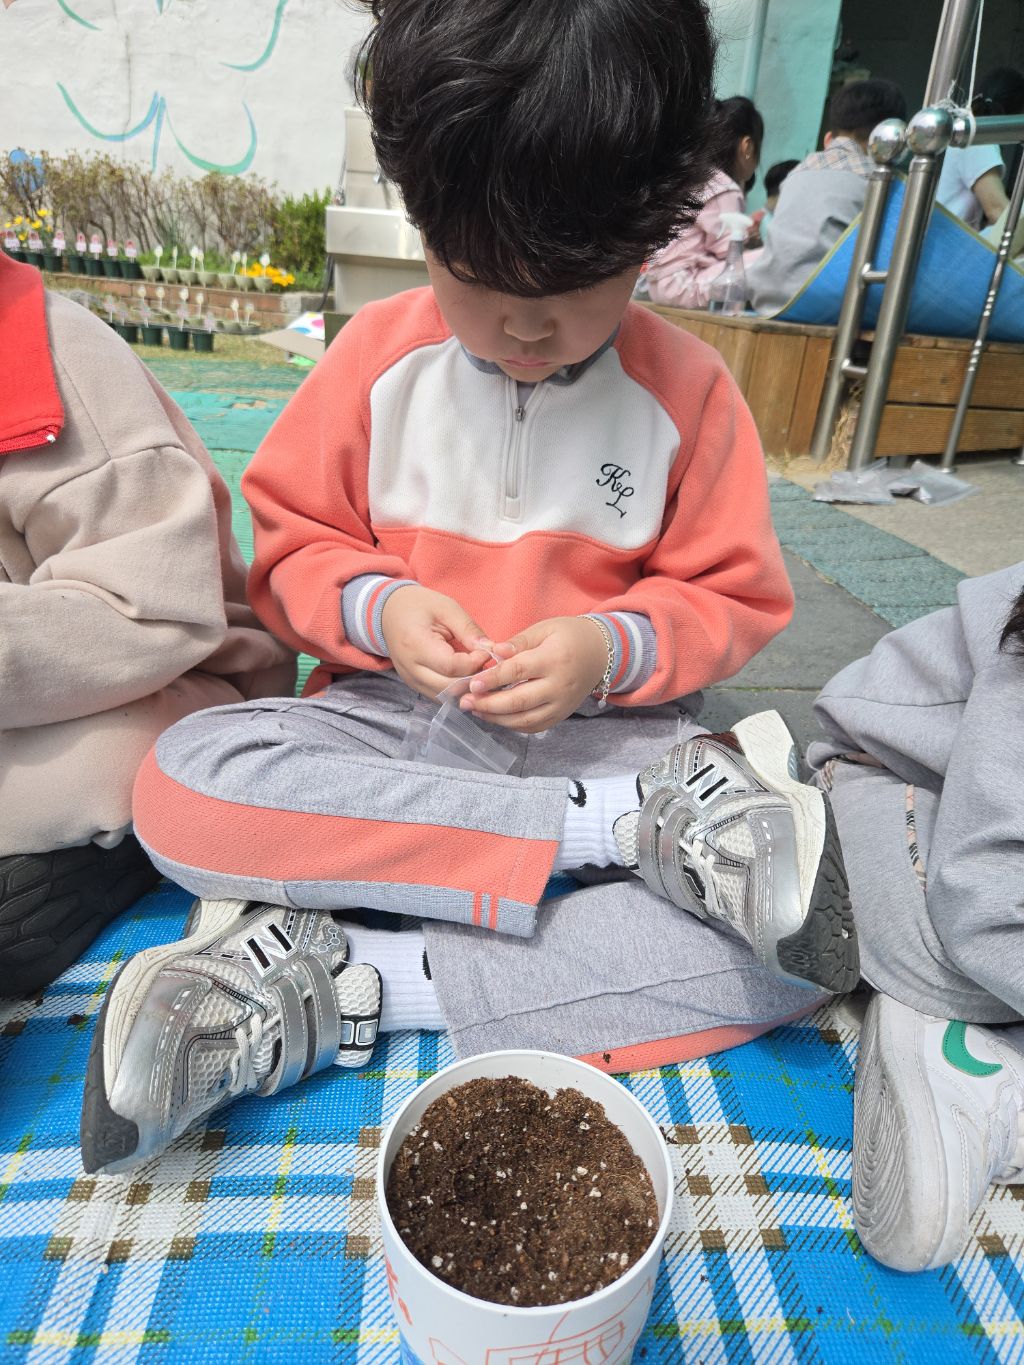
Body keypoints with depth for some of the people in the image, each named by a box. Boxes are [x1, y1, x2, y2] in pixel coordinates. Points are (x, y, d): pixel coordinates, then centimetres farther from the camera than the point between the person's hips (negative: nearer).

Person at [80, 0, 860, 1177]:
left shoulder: (687, 391, -1)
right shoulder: (377, 358, 0)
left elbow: (735, 599, 2)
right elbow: (290, 546, 6)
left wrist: (610, 649, -17)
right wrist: (376, 606, -16)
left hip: (602, 731, 0)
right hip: (390, 721, 1)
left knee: (804, 937, -24)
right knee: (181, 783, -28)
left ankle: (340, 982, -25)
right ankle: (642, 821, -25)